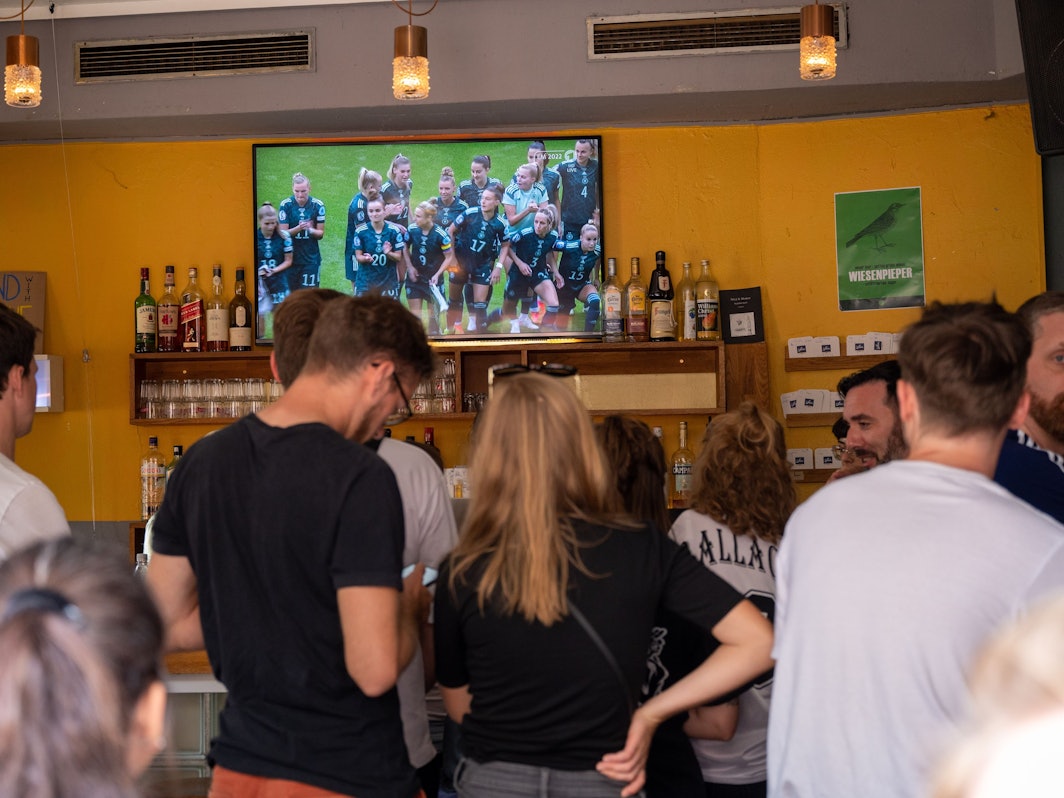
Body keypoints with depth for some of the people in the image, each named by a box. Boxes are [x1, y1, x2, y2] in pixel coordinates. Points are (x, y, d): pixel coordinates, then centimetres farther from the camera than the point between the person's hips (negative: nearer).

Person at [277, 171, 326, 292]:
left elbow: (321, 233, 1)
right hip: (291, 257, 0)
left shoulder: (318, 205, -4)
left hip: (311, 258, 0)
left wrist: (310, 230, -21)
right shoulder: (285, 205, -6)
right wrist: (299, 228, -25)